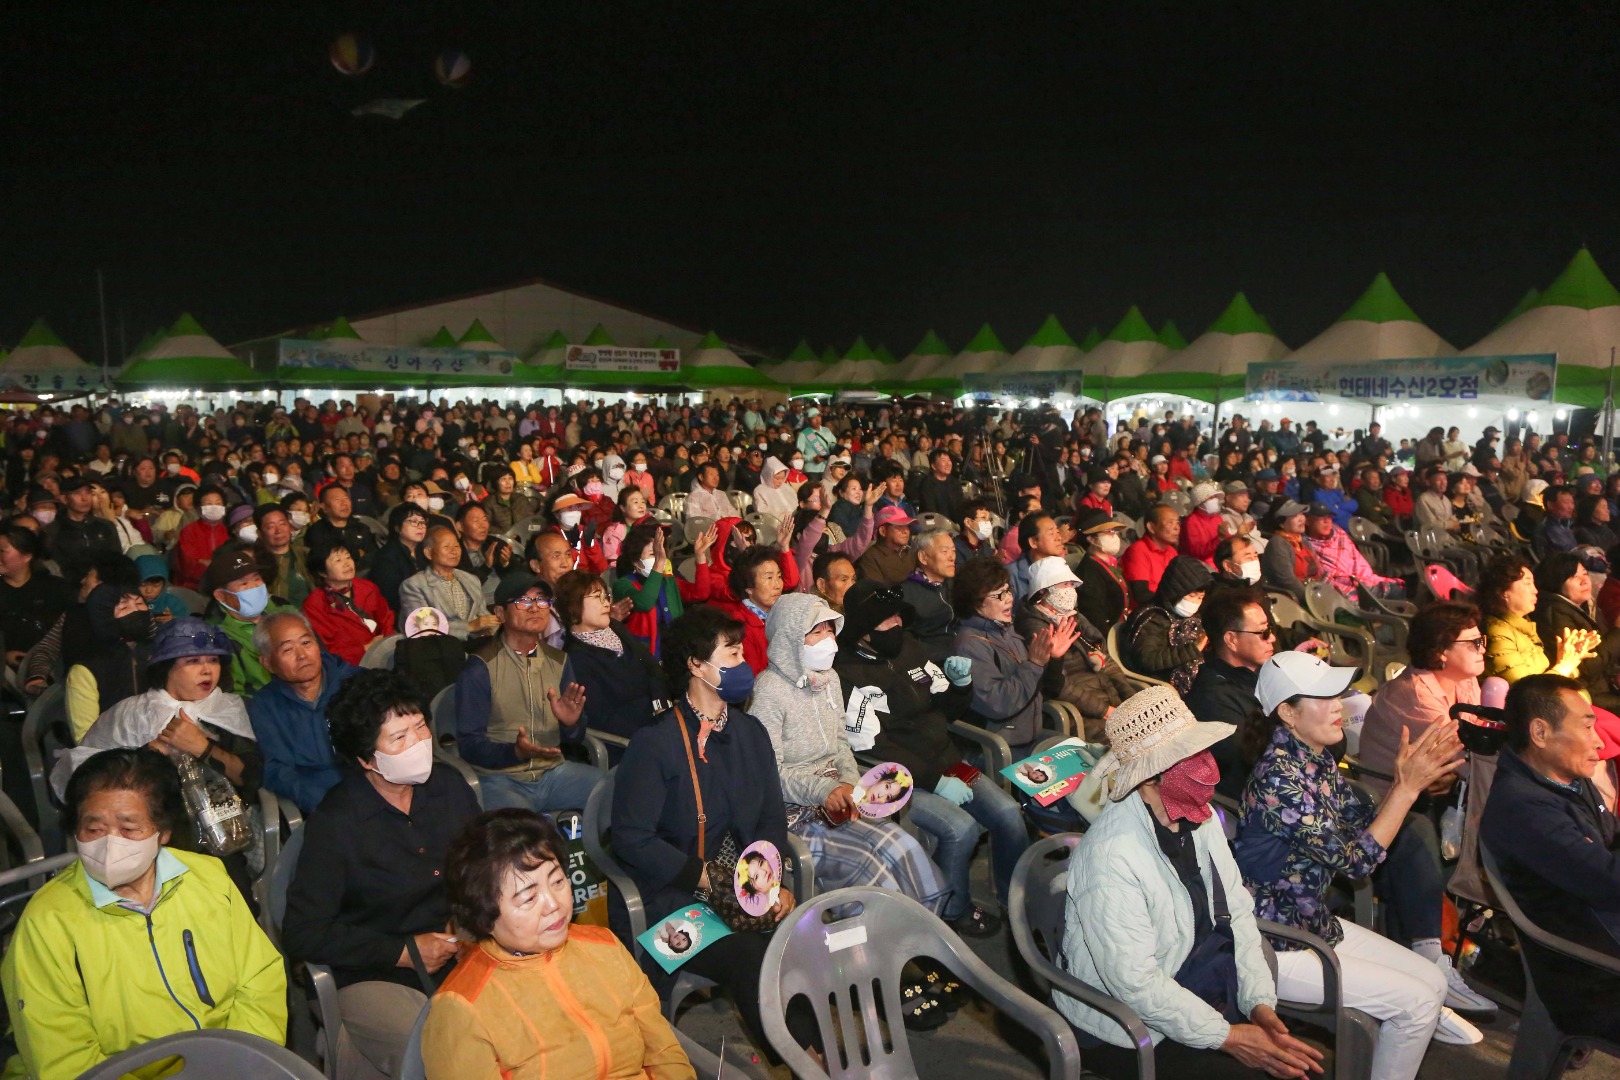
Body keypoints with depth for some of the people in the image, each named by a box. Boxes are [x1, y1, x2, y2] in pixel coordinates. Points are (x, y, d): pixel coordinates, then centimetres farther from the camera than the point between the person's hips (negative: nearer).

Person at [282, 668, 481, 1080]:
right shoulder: (334, 822, -11)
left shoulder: (450, 787, 4)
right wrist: (402, 952, -12)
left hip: (461, 955, 5)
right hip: (373, 978, -5)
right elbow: (303, 932, -11)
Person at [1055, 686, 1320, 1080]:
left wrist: (1260, 1002, -11)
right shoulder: (1111, 855, -28)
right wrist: (1227, 1037, -18)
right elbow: (1135, 983, -25)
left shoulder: (1198, 816, -3)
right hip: (1126, 1025, -7)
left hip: (1193, 981, 7)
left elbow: (1236, 911, 0)